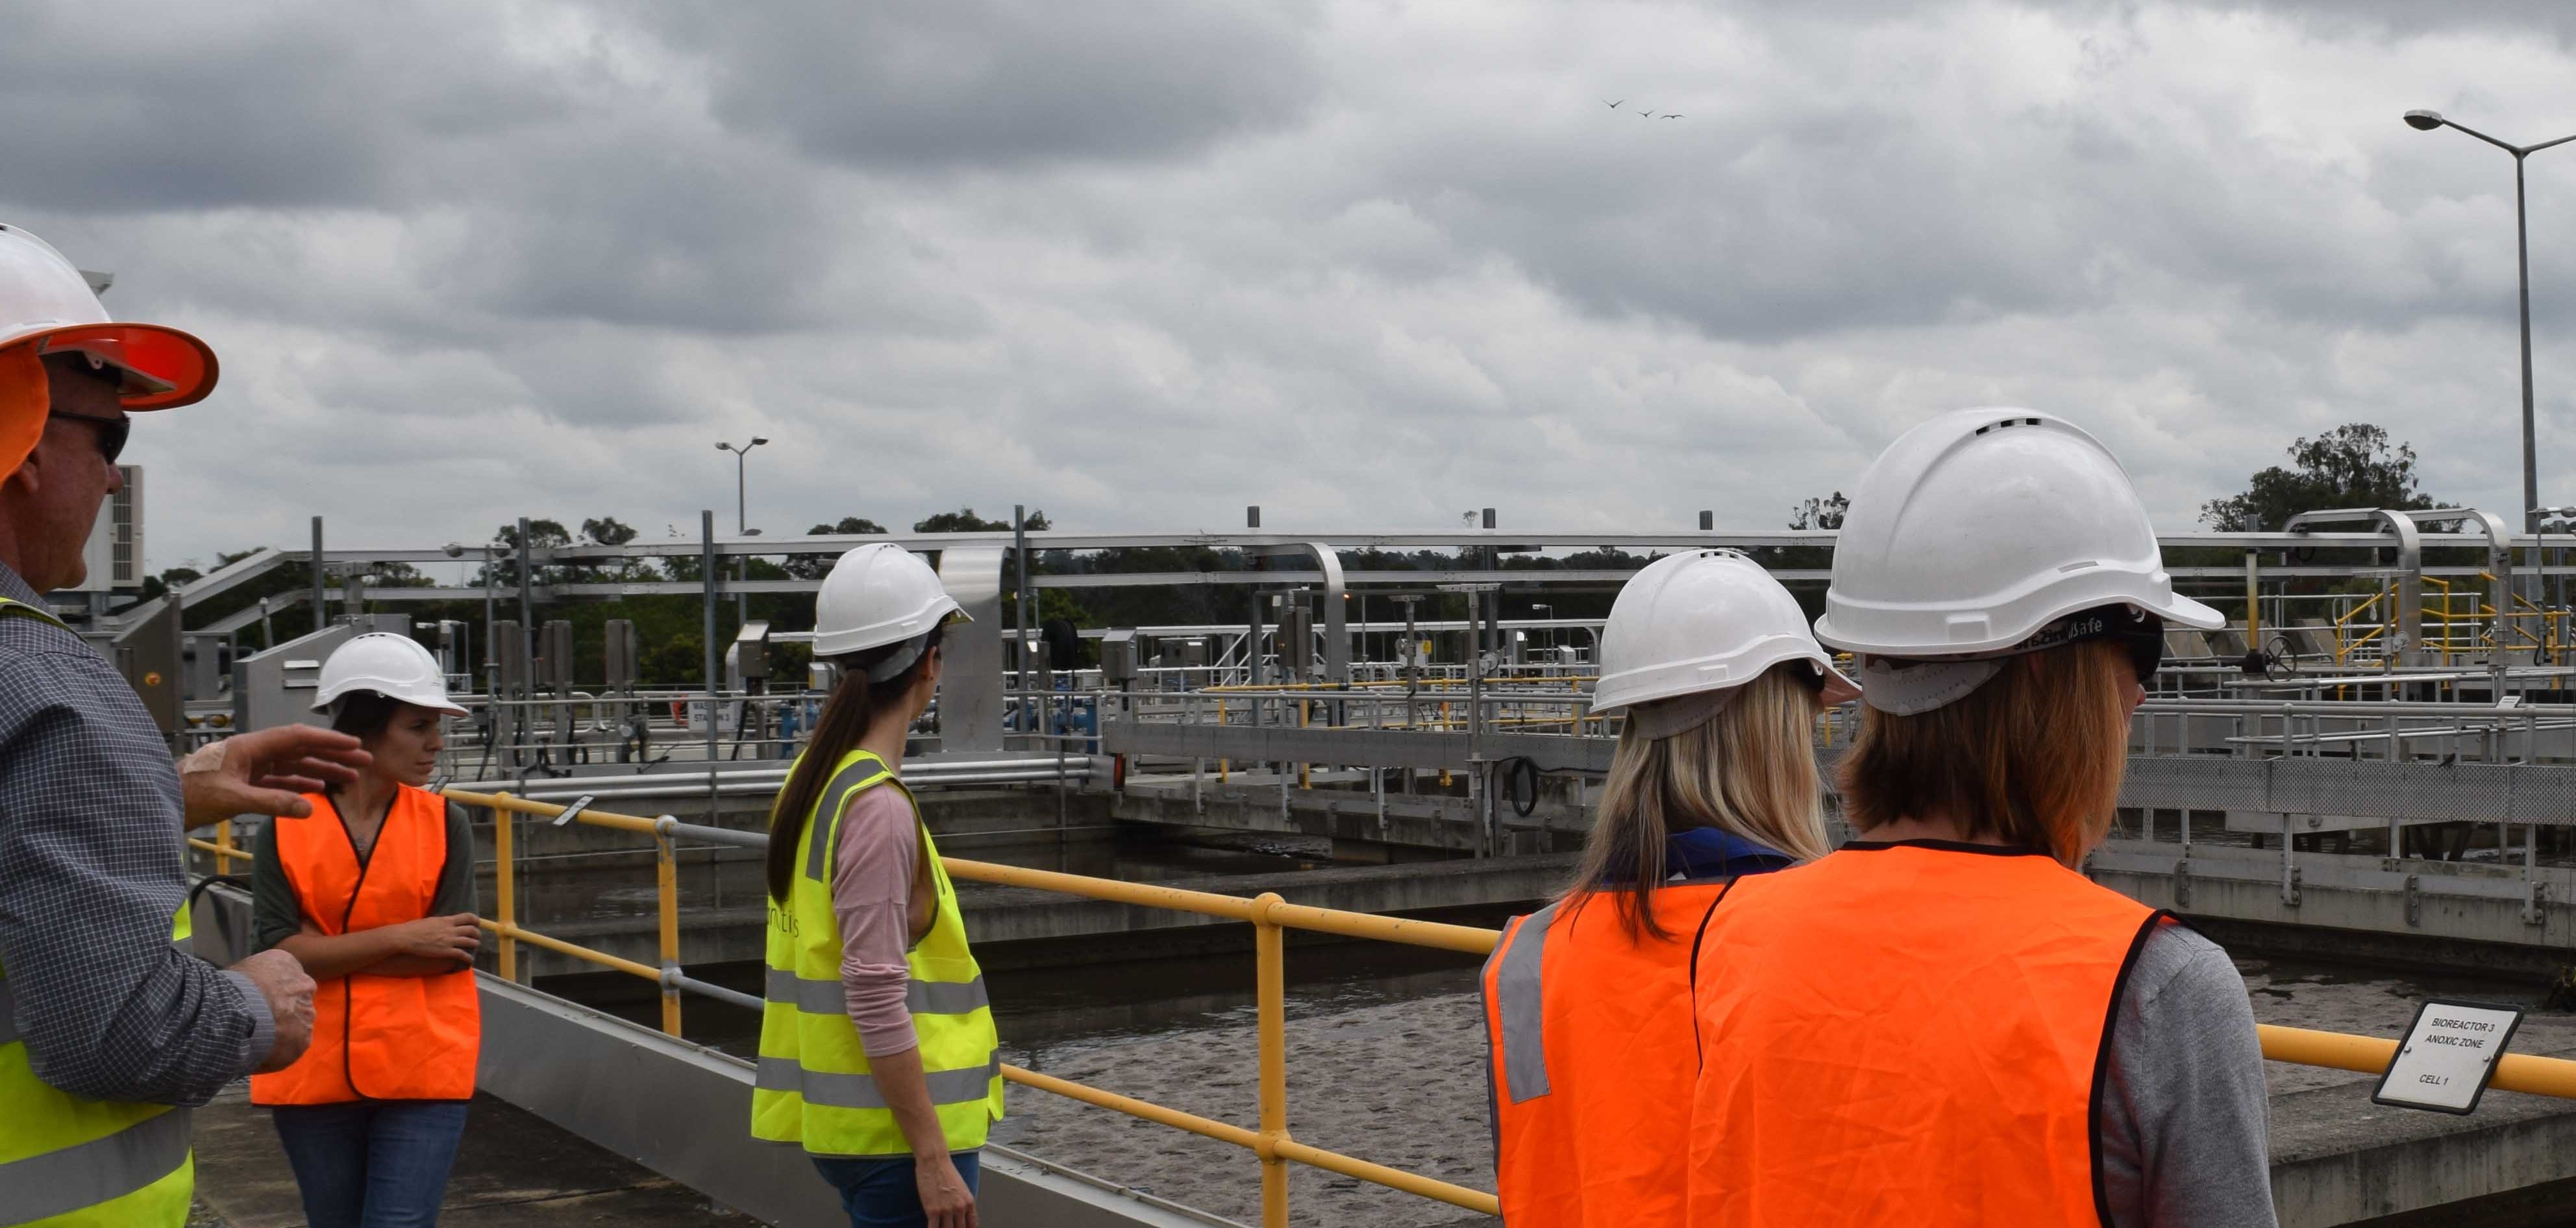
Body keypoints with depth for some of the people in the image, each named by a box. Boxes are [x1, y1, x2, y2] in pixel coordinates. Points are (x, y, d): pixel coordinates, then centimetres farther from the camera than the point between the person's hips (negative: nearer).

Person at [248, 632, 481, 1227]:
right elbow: (279, 951, -11)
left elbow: (452, 952, -10)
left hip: (422, 1072, -1)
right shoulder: (284, 828, -2)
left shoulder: (445, 824, -2)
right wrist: (401, 939, -16)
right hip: (315, 1072, 1)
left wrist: (327, 950, -13)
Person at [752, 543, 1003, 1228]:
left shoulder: (816, 779, 8)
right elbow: (877, 998, -22)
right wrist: (933, 1157, -19)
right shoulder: (878, 807, -19)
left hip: (844, 1119, 9)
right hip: (894, 1129, -9)